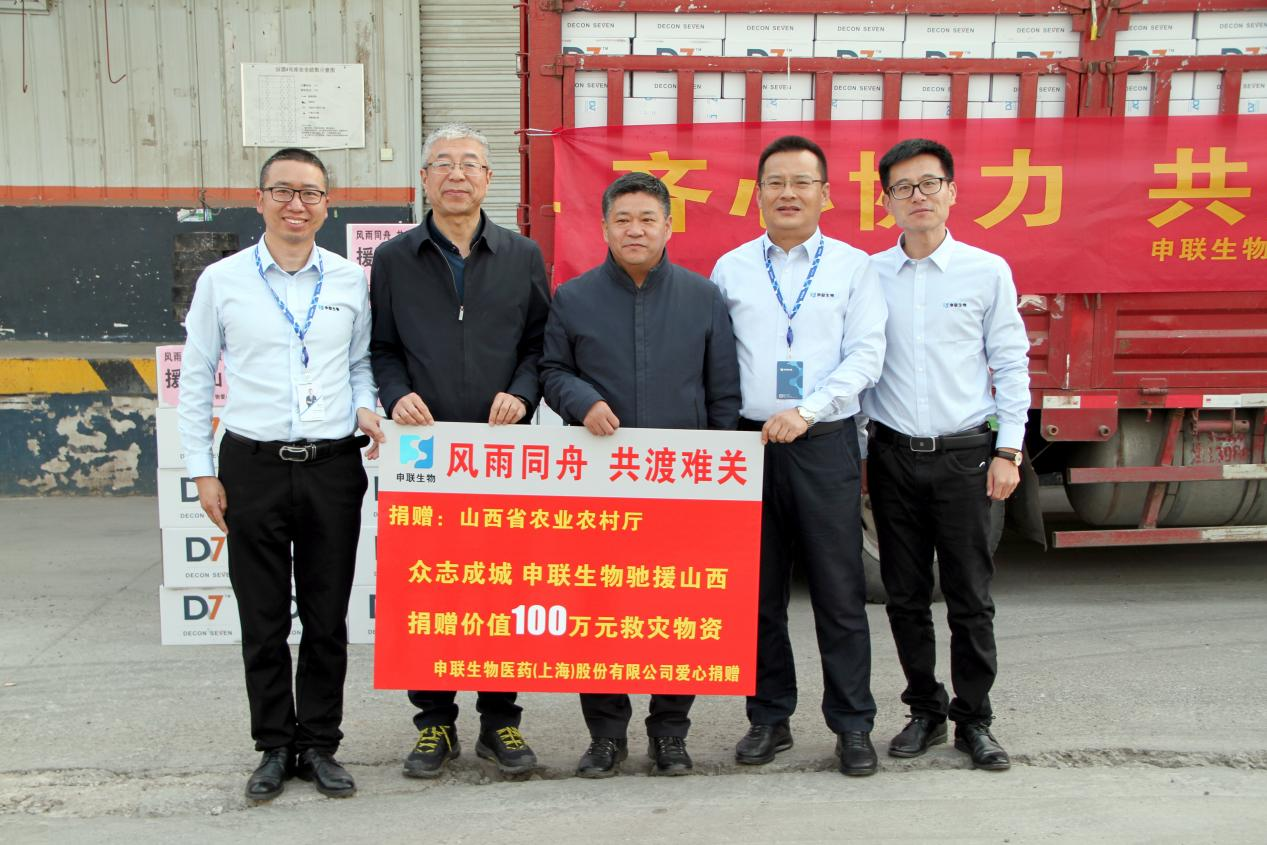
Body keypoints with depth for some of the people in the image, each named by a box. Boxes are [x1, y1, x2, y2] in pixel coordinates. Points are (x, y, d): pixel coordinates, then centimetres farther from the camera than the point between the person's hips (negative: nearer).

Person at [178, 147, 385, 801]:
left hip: (333, 466, 1)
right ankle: (274, 746, 22)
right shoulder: (222, 280, 2)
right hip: (253, 465, -1)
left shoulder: (351, 281, 5)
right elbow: (195, 379, 5)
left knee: (328, 618, 7)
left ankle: (319, 744, 21)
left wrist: (366, 406, -5)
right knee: (263, 620, 8)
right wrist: (202, 470, 2)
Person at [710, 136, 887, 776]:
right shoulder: (729, 269, 10)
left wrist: (806, 411, -16)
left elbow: (865, 356, -3)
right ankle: (769, 717, 22)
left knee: (839, 590, 1)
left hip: (826, 442, -2)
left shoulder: (853, 267, 4)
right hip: (748, 440, 2)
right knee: (759, 589, 9)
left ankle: (852, 723, 14)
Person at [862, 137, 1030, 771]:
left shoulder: (987, 271, 1)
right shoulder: (868, 275, 4)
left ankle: (973, 720, 19)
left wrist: (1008, 451, -3)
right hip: (894, 453, 2)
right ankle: (925, 711, 25)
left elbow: (1010, 363, 3)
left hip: (964, 454, -1)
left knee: (970, 599, 3)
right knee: (905, 596, 8)